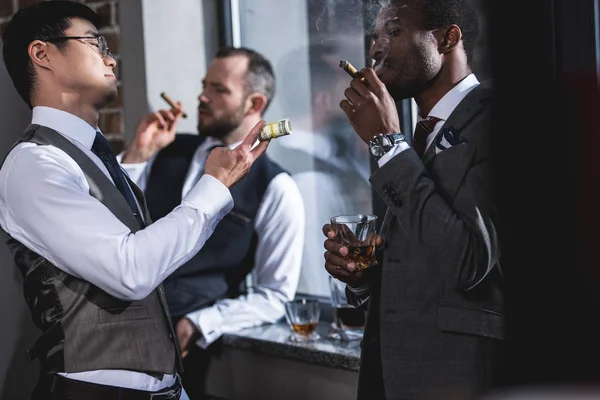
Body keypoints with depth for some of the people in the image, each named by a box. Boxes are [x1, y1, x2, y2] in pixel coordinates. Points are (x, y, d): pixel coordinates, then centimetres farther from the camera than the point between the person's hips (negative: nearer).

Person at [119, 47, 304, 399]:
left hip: (181, 340, -3)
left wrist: (196, 326, -12)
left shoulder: (276, 190, -2)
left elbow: (275, 296, -2)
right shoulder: (169, 150, 10)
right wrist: (138, 153, -3)